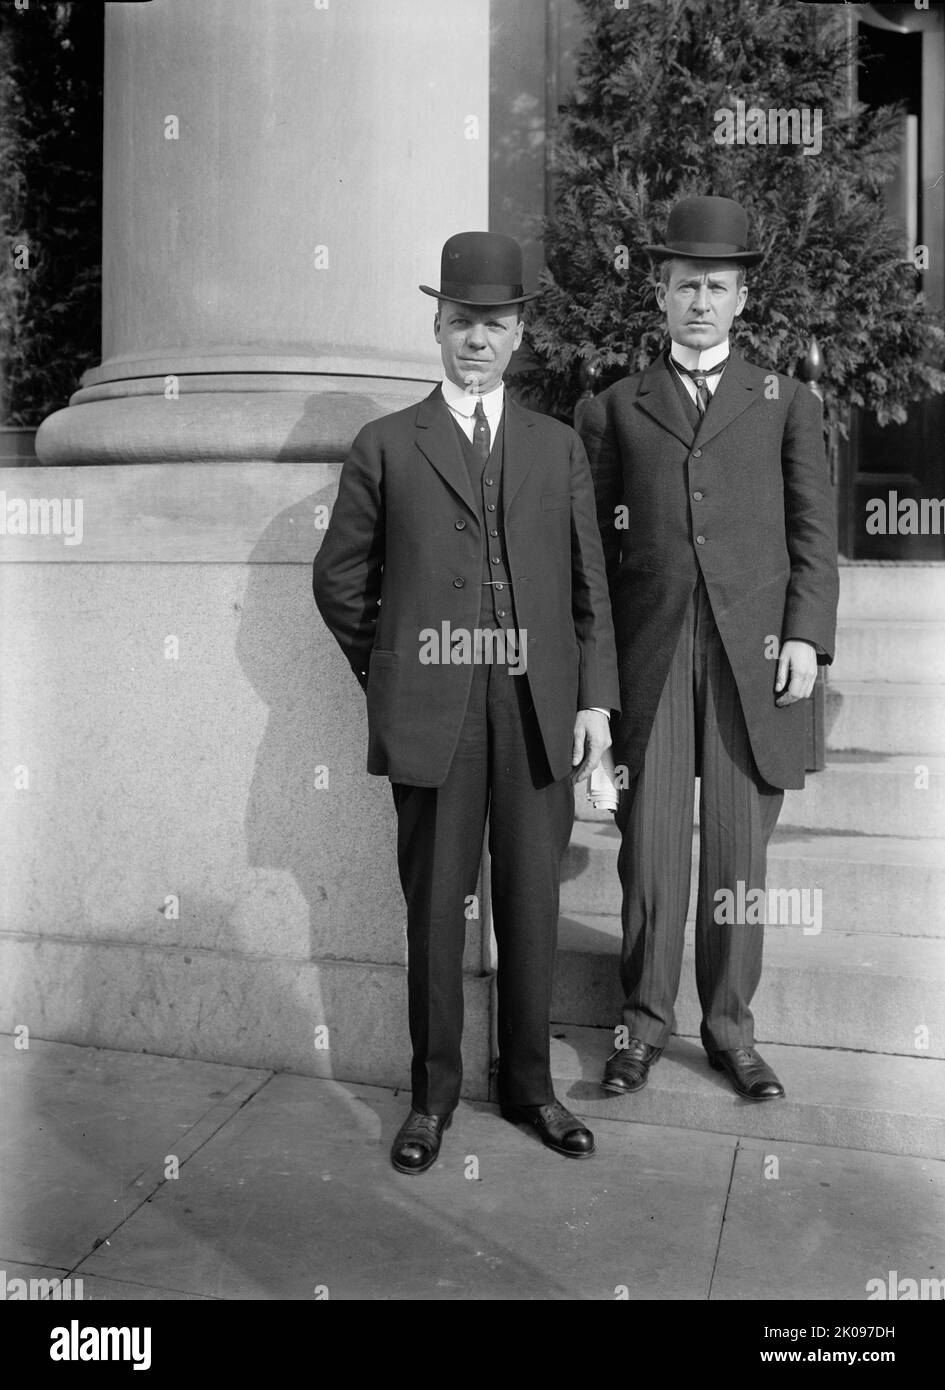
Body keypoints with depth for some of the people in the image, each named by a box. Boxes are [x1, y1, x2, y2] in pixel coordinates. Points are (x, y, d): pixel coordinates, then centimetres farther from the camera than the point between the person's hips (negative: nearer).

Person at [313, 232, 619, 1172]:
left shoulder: (558, 448, 13)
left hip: (538, 711, 2)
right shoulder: (385, 447, 6)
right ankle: (433, 1094, 22)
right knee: (435, 908, 6)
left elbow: (588, 584, 11)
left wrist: (595, 699, 4)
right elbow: (340, 580, 10)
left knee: (531, 903, 9)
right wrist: (390, 679, 8)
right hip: (432, 715, -2)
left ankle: (528, 1085, 26)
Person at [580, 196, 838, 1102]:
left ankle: (729, 1025, 19)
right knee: (650, 846, 1)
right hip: (649, 652, 0)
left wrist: (805, 636, -4)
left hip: (754, 652, 1)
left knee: (739, 849, 4)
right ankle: (645, 1021, 16)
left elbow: (814, 531, 9)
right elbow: (592, 547, 9)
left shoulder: (786, 403, 15)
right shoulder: (613, 409, 13)